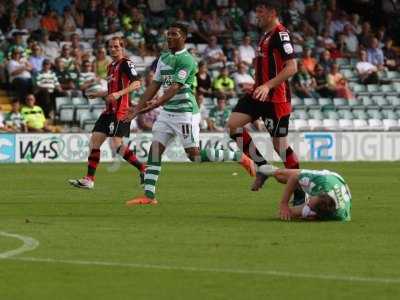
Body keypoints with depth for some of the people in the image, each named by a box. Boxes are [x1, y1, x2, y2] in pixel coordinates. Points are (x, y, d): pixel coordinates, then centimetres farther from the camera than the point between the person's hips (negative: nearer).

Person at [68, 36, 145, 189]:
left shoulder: (126, 63, -7)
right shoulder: (111, 66, 20)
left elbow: (137, 83, -18)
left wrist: (119, 93, -28)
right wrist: (99, 94, 23)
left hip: (121, 110, -9)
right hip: (110, 110, 9)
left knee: (116, 145, -18)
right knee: (94, 140, 4)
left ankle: (143, 169, -4)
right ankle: (89, 179, 6)